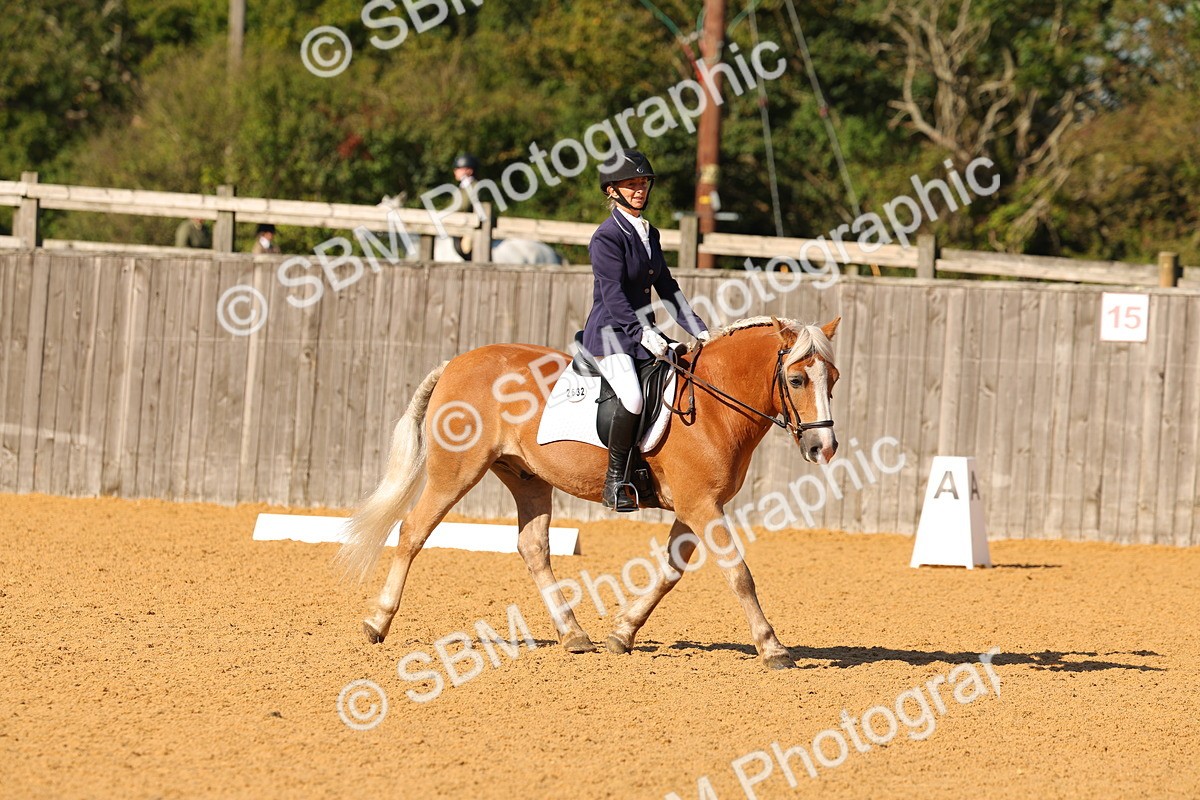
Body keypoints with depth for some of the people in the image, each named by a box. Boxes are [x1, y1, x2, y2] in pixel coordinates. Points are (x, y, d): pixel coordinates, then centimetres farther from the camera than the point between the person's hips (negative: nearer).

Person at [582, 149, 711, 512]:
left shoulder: (649, 233, 14)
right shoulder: (607, 237, -11)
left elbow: (666, 288, 17)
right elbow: (613, 295, -18)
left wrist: (699, 331, 9)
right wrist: (644, 335, -25)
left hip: (643, 331, 9)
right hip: (610, 333, -9)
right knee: (633, 399, -32)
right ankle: (615, 482, -20)